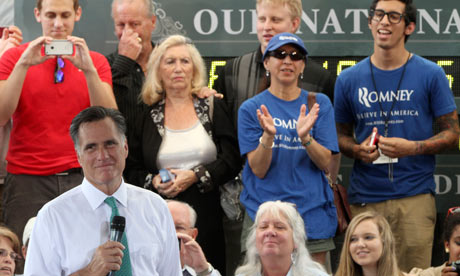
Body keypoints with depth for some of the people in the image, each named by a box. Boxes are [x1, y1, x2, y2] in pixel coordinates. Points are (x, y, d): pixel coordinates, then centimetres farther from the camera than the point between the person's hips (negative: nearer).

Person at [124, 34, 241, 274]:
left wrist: (195, 176, -11)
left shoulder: (213, 108, 8)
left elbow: (233, 160, 1)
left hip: (206, 215, 0)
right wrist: (153, 181, -9)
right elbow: (131, 170, 10)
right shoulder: (147, 116, 9)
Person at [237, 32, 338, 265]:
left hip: (312, 213, 1)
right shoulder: (251, 108, 3)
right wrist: (268, 135, -22)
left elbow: (325, 163, -1)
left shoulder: (319, 104, 6)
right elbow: (258, 169, -5)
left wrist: (305, 136, -19)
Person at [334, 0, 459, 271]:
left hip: (415, 197, -2)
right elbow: (341, 135, 18)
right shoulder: (349, 79, 10)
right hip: (364, 197, 2)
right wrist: (358, 150, -5)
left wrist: (413, 147, -12)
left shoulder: (431, 75, 3)